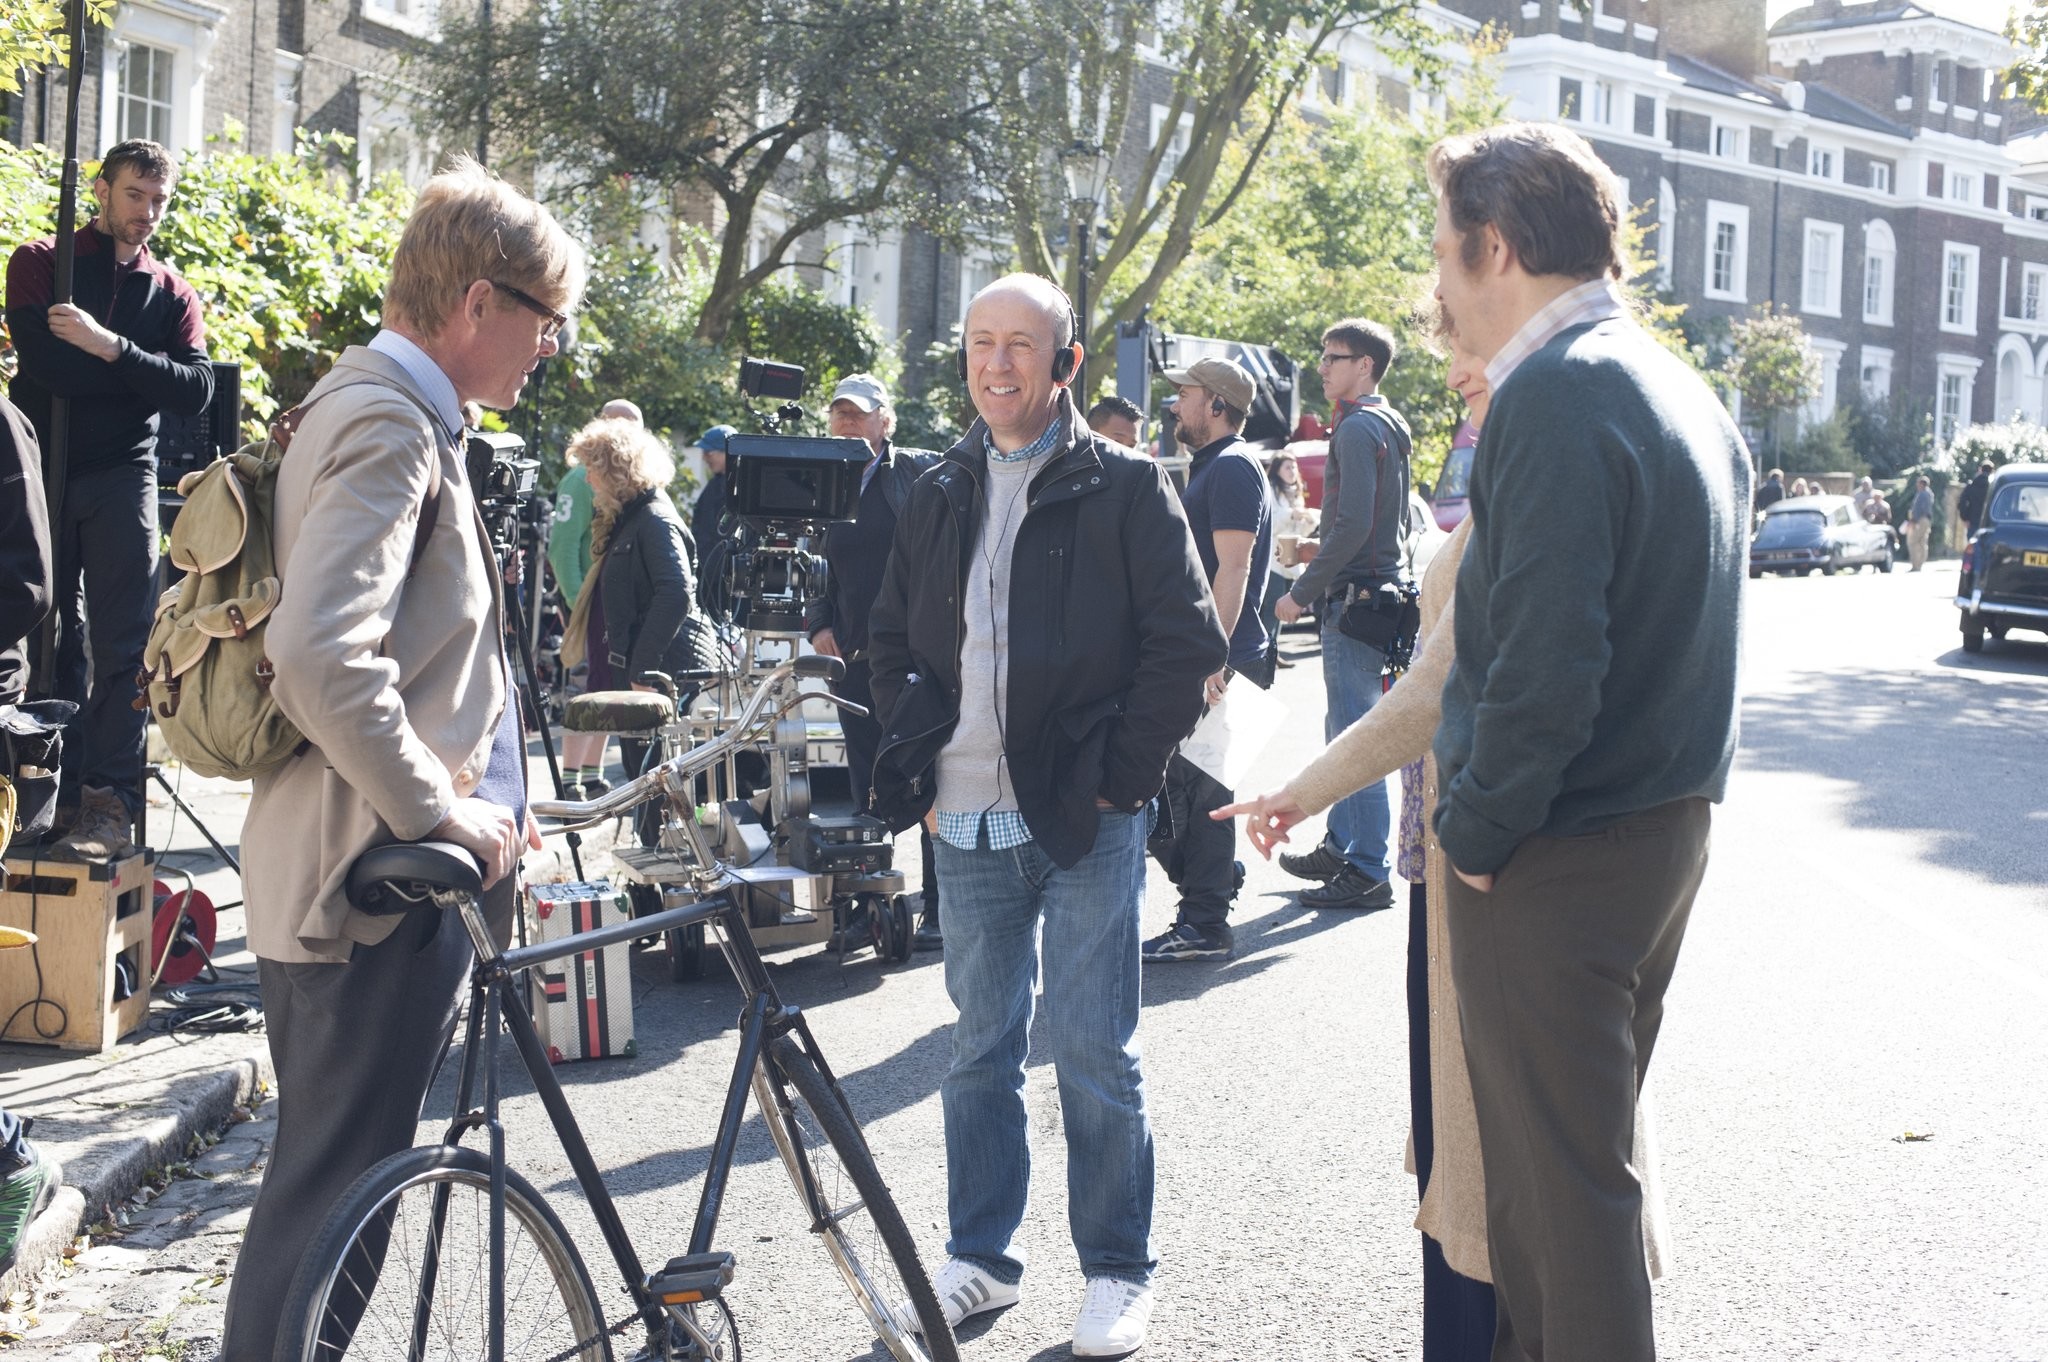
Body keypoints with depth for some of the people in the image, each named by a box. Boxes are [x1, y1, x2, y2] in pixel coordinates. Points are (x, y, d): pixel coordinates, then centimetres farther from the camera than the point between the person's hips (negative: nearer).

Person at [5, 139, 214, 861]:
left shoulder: (172, 294, 12)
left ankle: (111, 803, -9)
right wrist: (139, 380, -6)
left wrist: (110, 347, -15)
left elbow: (196, 392, -4)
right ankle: (64, 786, 10)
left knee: (122, 645, -7)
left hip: (121, 478, 0)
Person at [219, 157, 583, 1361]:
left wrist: (485, 803, 17)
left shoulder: (394, 412, 16)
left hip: (375, 866, 11)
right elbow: (323, 661, -30)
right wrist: (444, 814, -21)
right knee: (333, 1196, -2)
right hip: (381, 884, -11)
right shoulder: (388, 423, -17)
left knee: (330, 1188, 18)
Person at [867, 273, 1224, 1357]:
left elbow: (1185, 645, -4)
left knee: (1093, 1054, -1)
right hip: (969, 824, 5)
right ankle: (978, 1257, 24)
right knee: (979, 1051, 12)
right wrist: (912, 747, 7)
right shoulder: (939, 495, 12)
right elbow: (891, 637, 21)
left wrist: (1122, 774, -8)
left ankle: (1118, 1270, 13)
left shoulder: (1124, 487, -2)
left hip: (1084, 821, -4)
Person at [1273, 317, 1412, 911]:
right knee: (1343, 730, 18)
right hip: (1378, 589, 11)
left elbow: (1352, 527, -23)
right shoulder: (1389, 426, 17)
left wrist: (1302, 593, -16)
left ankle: (1368, 872, -5)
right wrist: (1316, 584, 22)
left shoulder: (1358, 428, -14)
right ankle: (1340, 848, 27)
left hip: (1355, 602, -11)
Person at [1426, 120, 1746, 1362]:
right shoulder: (1683, 390, 12)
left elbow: (1545, 661, -25)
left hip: (1558, 856, -10)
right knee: (1586, 1150, 20)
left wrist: (1476, 832, -13)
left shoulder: (1555, 395, -18)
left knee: (1563, 1178, 0)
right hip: (1669, 828, 10)